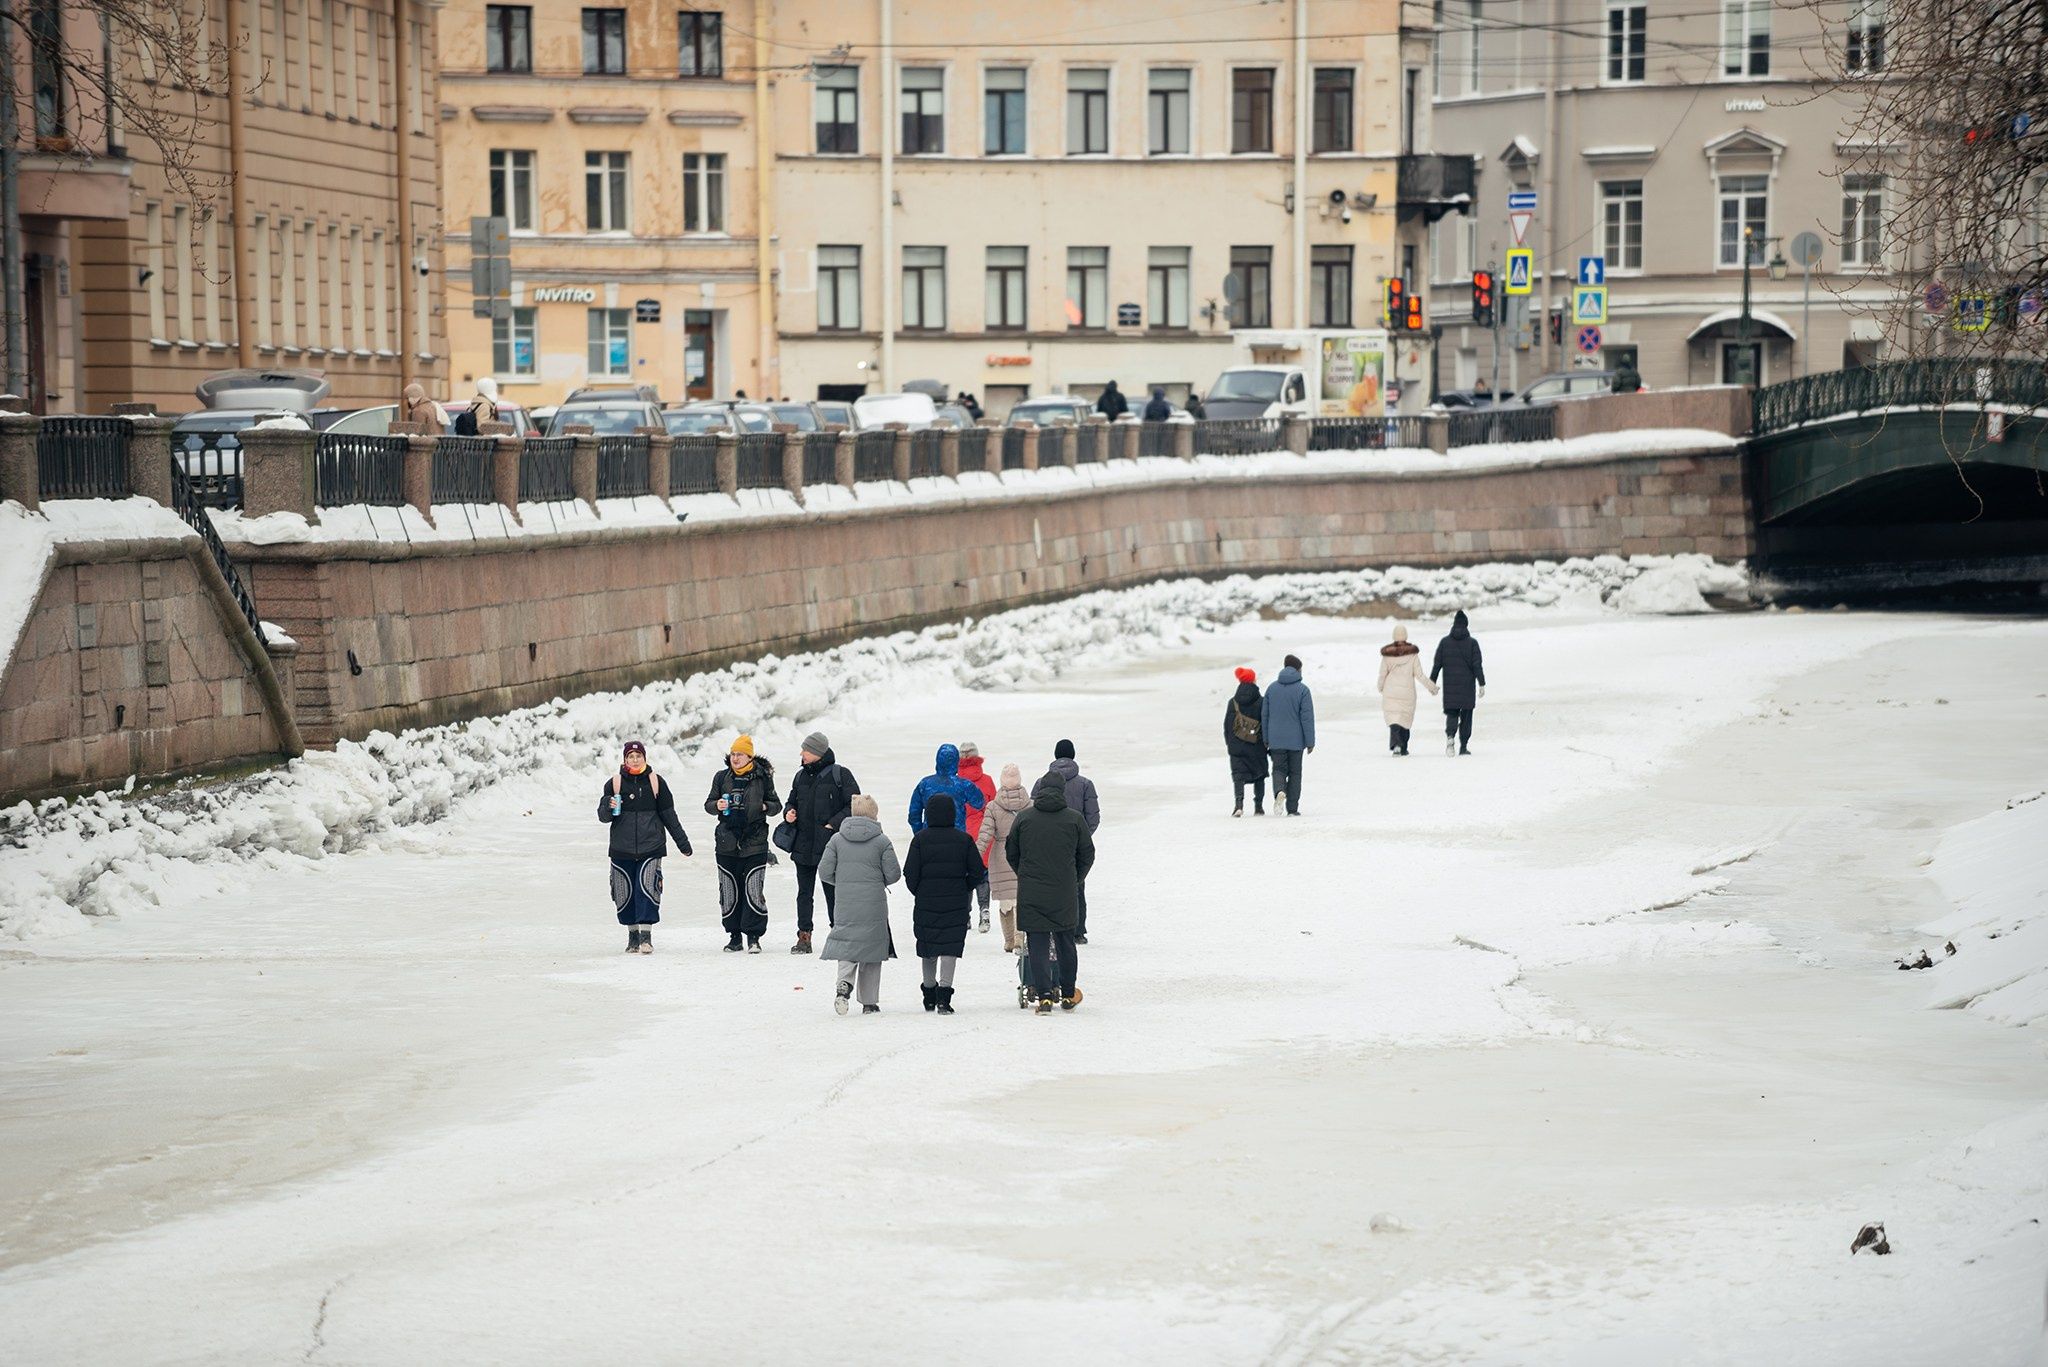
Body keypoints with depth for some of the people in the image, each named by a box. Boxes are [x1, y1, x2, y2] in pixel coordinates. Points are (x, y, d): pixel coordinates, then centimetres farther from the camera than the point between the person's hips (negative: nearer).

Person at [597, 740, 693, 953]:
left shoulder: (655, 782, 5)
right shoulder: (615, 782, 5)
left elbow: (668, 814, 11)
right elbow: (603, 816, 6)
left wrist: (682, 842, 13)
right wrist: (609, 807, -18)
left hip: (650, 847, -2)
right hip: (622, 848, 2)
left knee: (647, 888, -16)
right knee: (625, 894, 4)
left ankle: (646, 936, -14)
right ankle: (632, 935, 17)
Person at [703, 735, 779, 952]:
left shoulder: (762, 778, 3)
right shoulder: (722, 777, 9)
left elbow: (776, 804, 11)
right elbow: (708, 805, 14)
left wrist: (765, 806, -10)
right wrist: (717, 806, -8)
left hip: (754, 842, -3)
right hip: (727, 843, 3)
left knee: (754, 889, -9)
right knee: (729, 891, 4)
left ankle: (753, 936, -4)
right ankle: (734, 935, 13)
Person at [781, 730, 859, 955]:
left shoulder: (840, 774, -5)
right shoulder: (801, 776, 12)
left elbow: (854, 806, -6)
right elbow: (792, 800, 25)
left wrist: (833, 824, -14)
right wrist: (789, 812, 3)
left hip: (830, 844, -5)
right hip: (803, 845, 5)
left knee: (833, 892, 0)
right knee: (804, 893, 6)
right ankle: (804, 938, 10)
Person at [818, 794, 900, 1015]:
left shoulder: (837, 839, 1)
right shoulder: (881, 841, -6)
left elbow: (825, 871, 0)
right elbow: (893, 873, -5)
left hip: (845, 904, 1)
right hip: (874, 904, -1)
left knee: (846, 942, 9)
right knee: (872, 945, 9)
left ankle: (845, 982, -21)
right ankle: (869, 1002, 11)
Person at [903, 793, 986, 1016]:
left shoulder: (920, 839, -5)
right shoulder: (963, 839, -3)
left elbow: (910, 874, -6)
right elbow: (978, 872, 0)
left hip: (926, 903, 0)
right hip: (956, 904, 0)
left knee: (927, 949, 14)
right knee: (950, 947, -1)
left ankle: (929, 994, 25)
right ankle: (944, 996, -14)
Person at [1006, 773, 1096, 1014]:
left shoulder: (1024, 817, 0)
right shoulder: (1075, 819, -2)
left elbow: (1011, 853, 8)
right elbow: (1087, 854, 5)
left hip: (1031, 894, -1)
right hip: (1065, 894, 1)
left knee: (1037, 944, 2)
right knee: (1065, 942, 14)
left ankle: (1044, 995, -8)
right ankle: (1068, 994, 22)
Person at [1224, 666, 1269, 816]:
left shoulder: (1233, 702, 0)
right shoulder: (1261, 702, -6)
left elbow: (1227, 724, 5)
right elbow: (1267, 723, -4)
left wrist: (1228, 743, 15)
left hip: (1237, 746, 1)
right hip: (1257, 747, -1)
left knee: (1238, 774, -1)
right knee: (1259, 776, 14)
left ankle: (1239, 802, -23)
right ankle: (1258, 806, 15)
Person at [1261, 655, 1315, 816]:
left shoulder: (1272, 688, 4)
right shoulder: (1302, 690, -8)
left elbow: (1264, 714, 7)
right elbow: (1307, 717, -10)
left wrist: (1266, 739, 15)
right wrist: (1310, 742, -5)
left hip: (1276, 740, 2)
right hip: (1296, 740, -2)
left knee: (1279, 769, 10)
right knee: (1295, 772, 9)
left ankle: (1279, 791, -21)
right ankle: (1292, 808, 10)